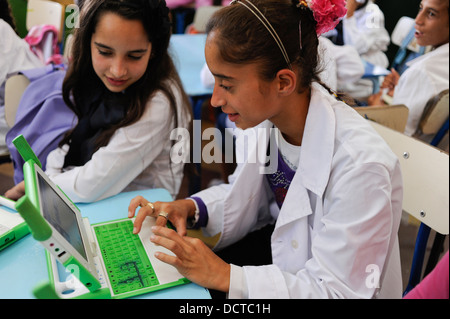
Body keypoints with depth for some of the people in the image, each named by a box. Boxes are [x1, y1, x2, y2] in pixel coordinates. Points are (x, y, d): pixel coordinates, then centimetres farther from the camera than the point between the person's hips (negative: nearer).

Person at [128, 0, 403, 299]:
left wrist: (225, 276, -26)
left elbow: (337, 289, -27)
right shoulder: (264, 118, -13)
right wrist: (191, 208, -14)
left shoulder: (359, 165, -33)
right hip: (280, 246, 6)